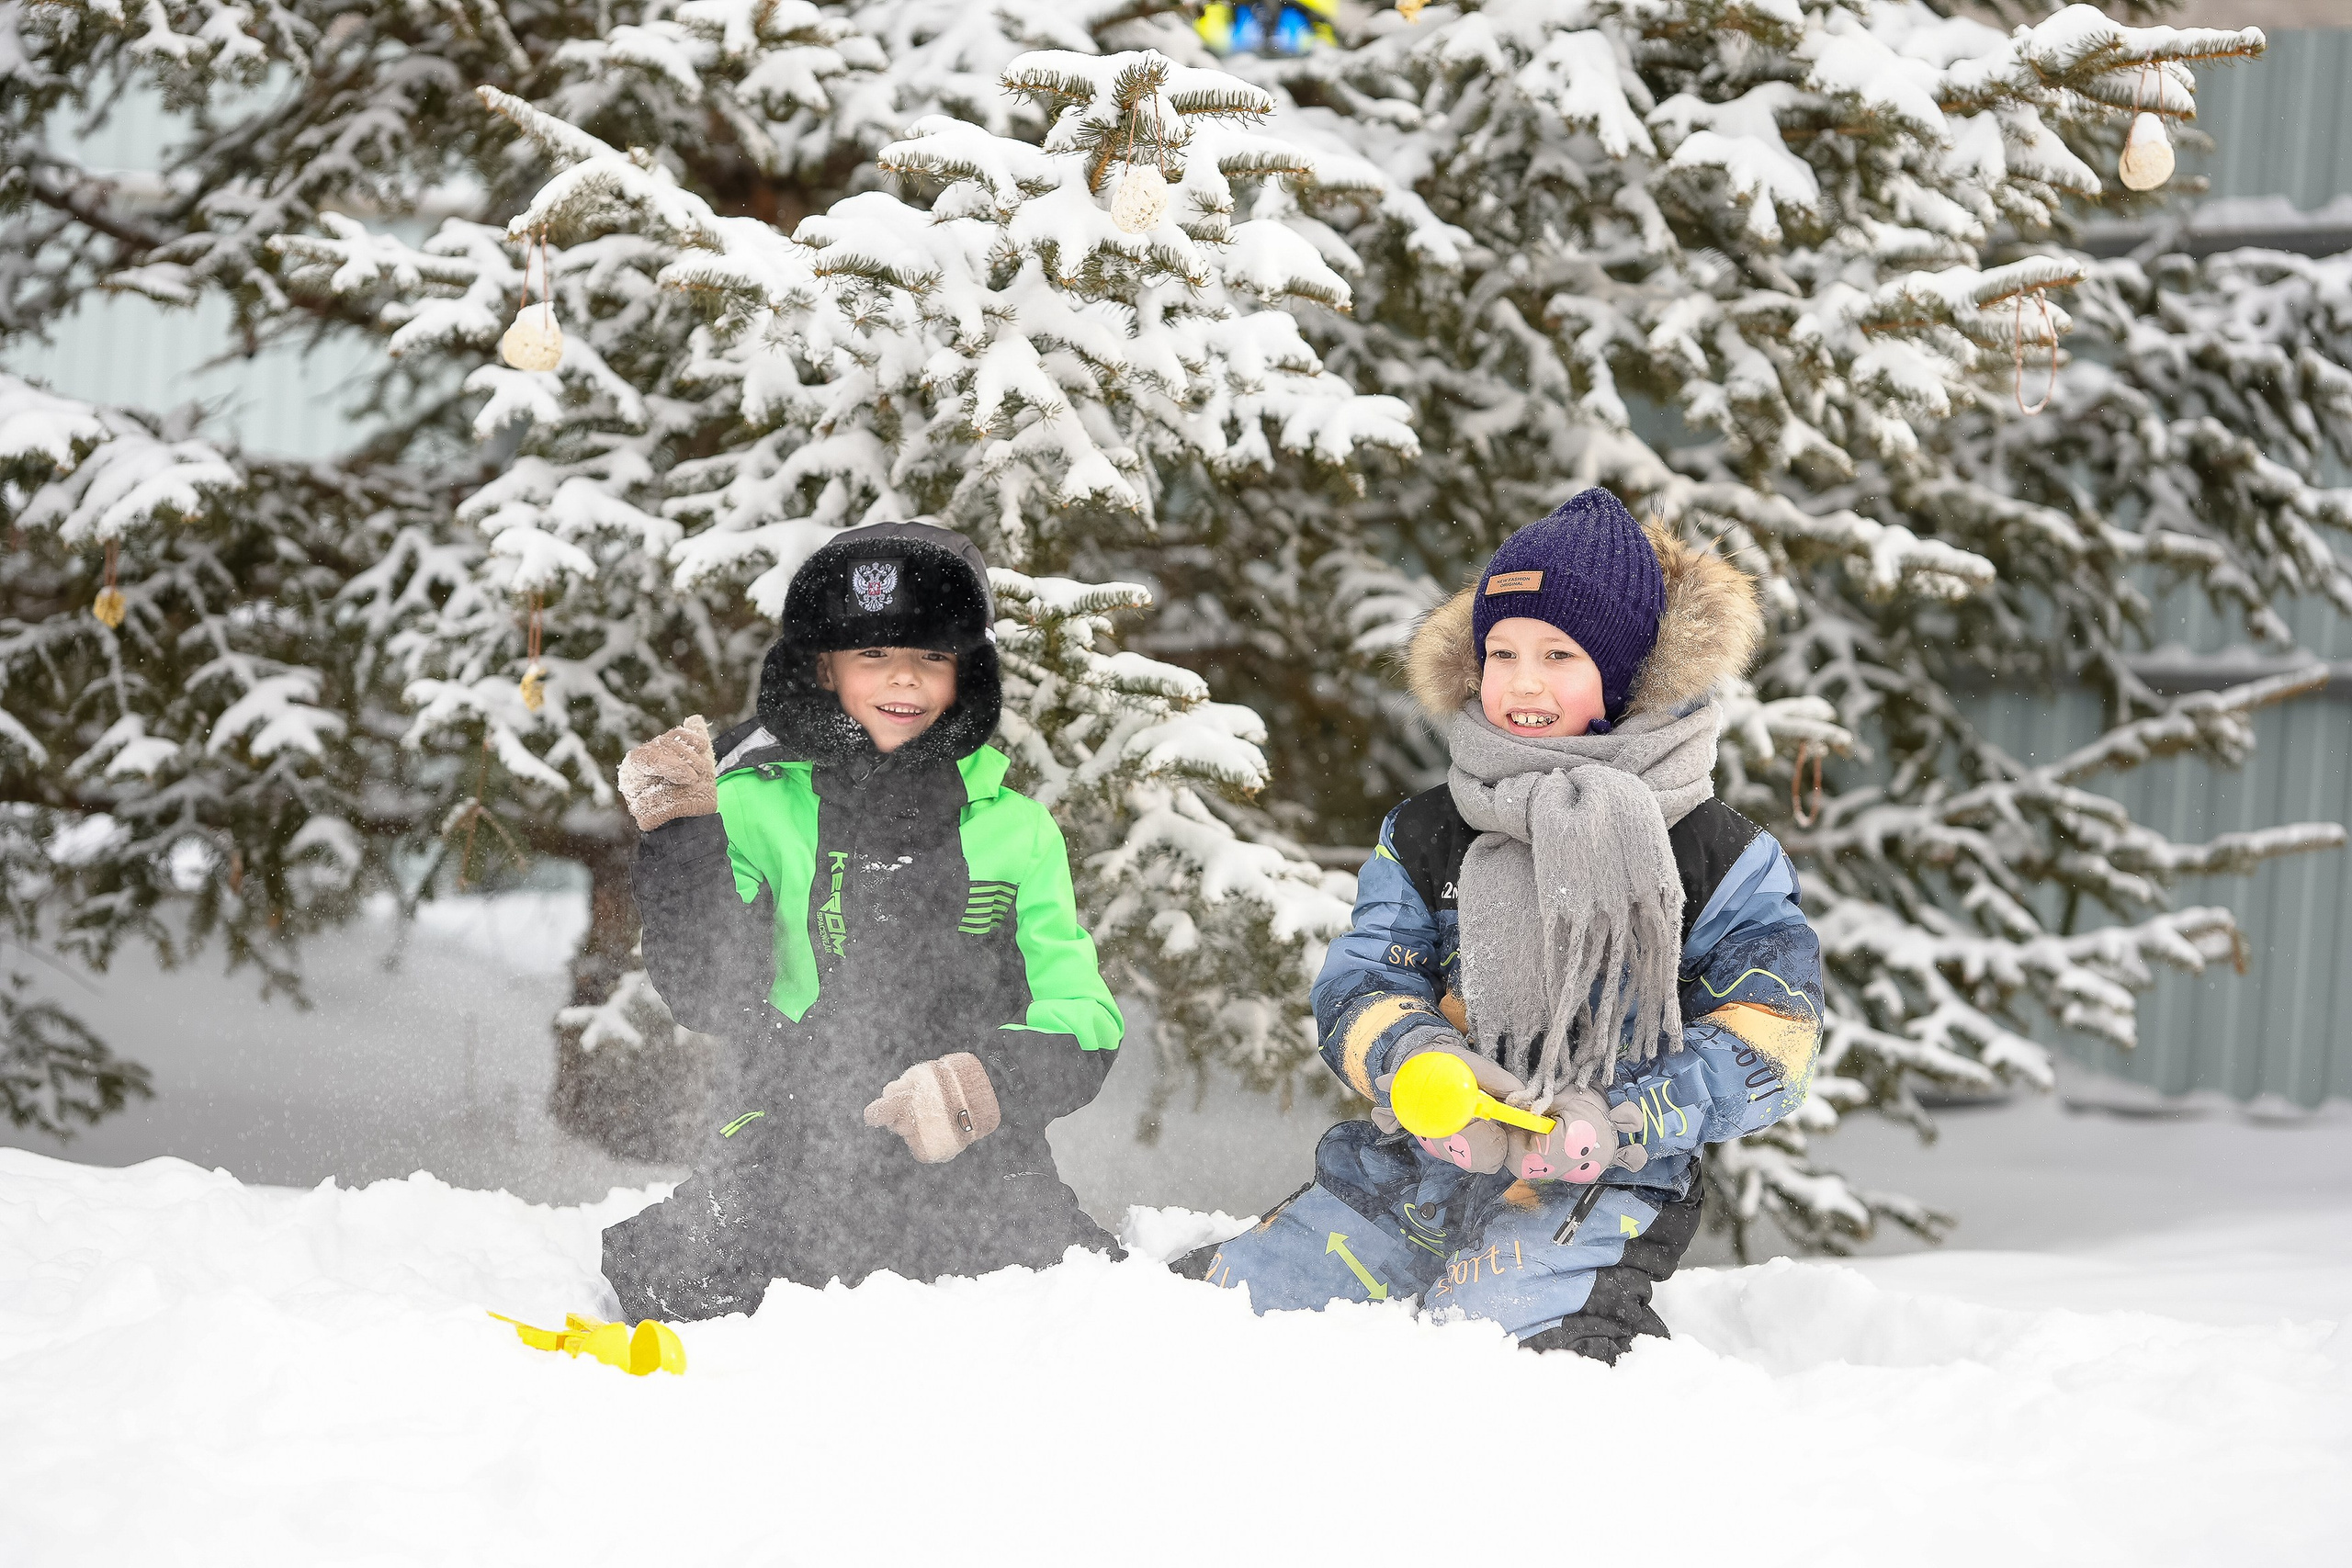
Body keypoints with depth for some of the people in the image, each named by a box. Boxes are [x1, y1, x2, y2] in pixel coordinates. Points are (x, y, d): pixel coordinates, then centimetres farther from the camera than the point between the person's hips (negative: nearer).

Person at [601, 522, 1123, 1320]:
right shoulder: (757, 809, 8)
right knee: (678, 1285, -26)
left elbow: (1083, 1022, 6)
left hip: (973, 1158, 1)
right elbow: (705, 993, -2)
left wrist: (985, 1081, -15)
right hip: (795, 1155, -1)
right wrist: (681, 838, -15)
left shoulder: (1015, 829, 10)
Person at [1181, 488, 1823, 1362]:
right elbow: (1359, 987, 3)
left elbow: (1767, 1040, -8)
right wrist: (1423, 1068, -21)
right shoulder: (1425, 838, 11)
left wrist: (1615, 1124, -22)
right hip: (1412, 1170, 4)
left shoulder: (1720, 860, -1)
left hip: (1597, 1193, -4)